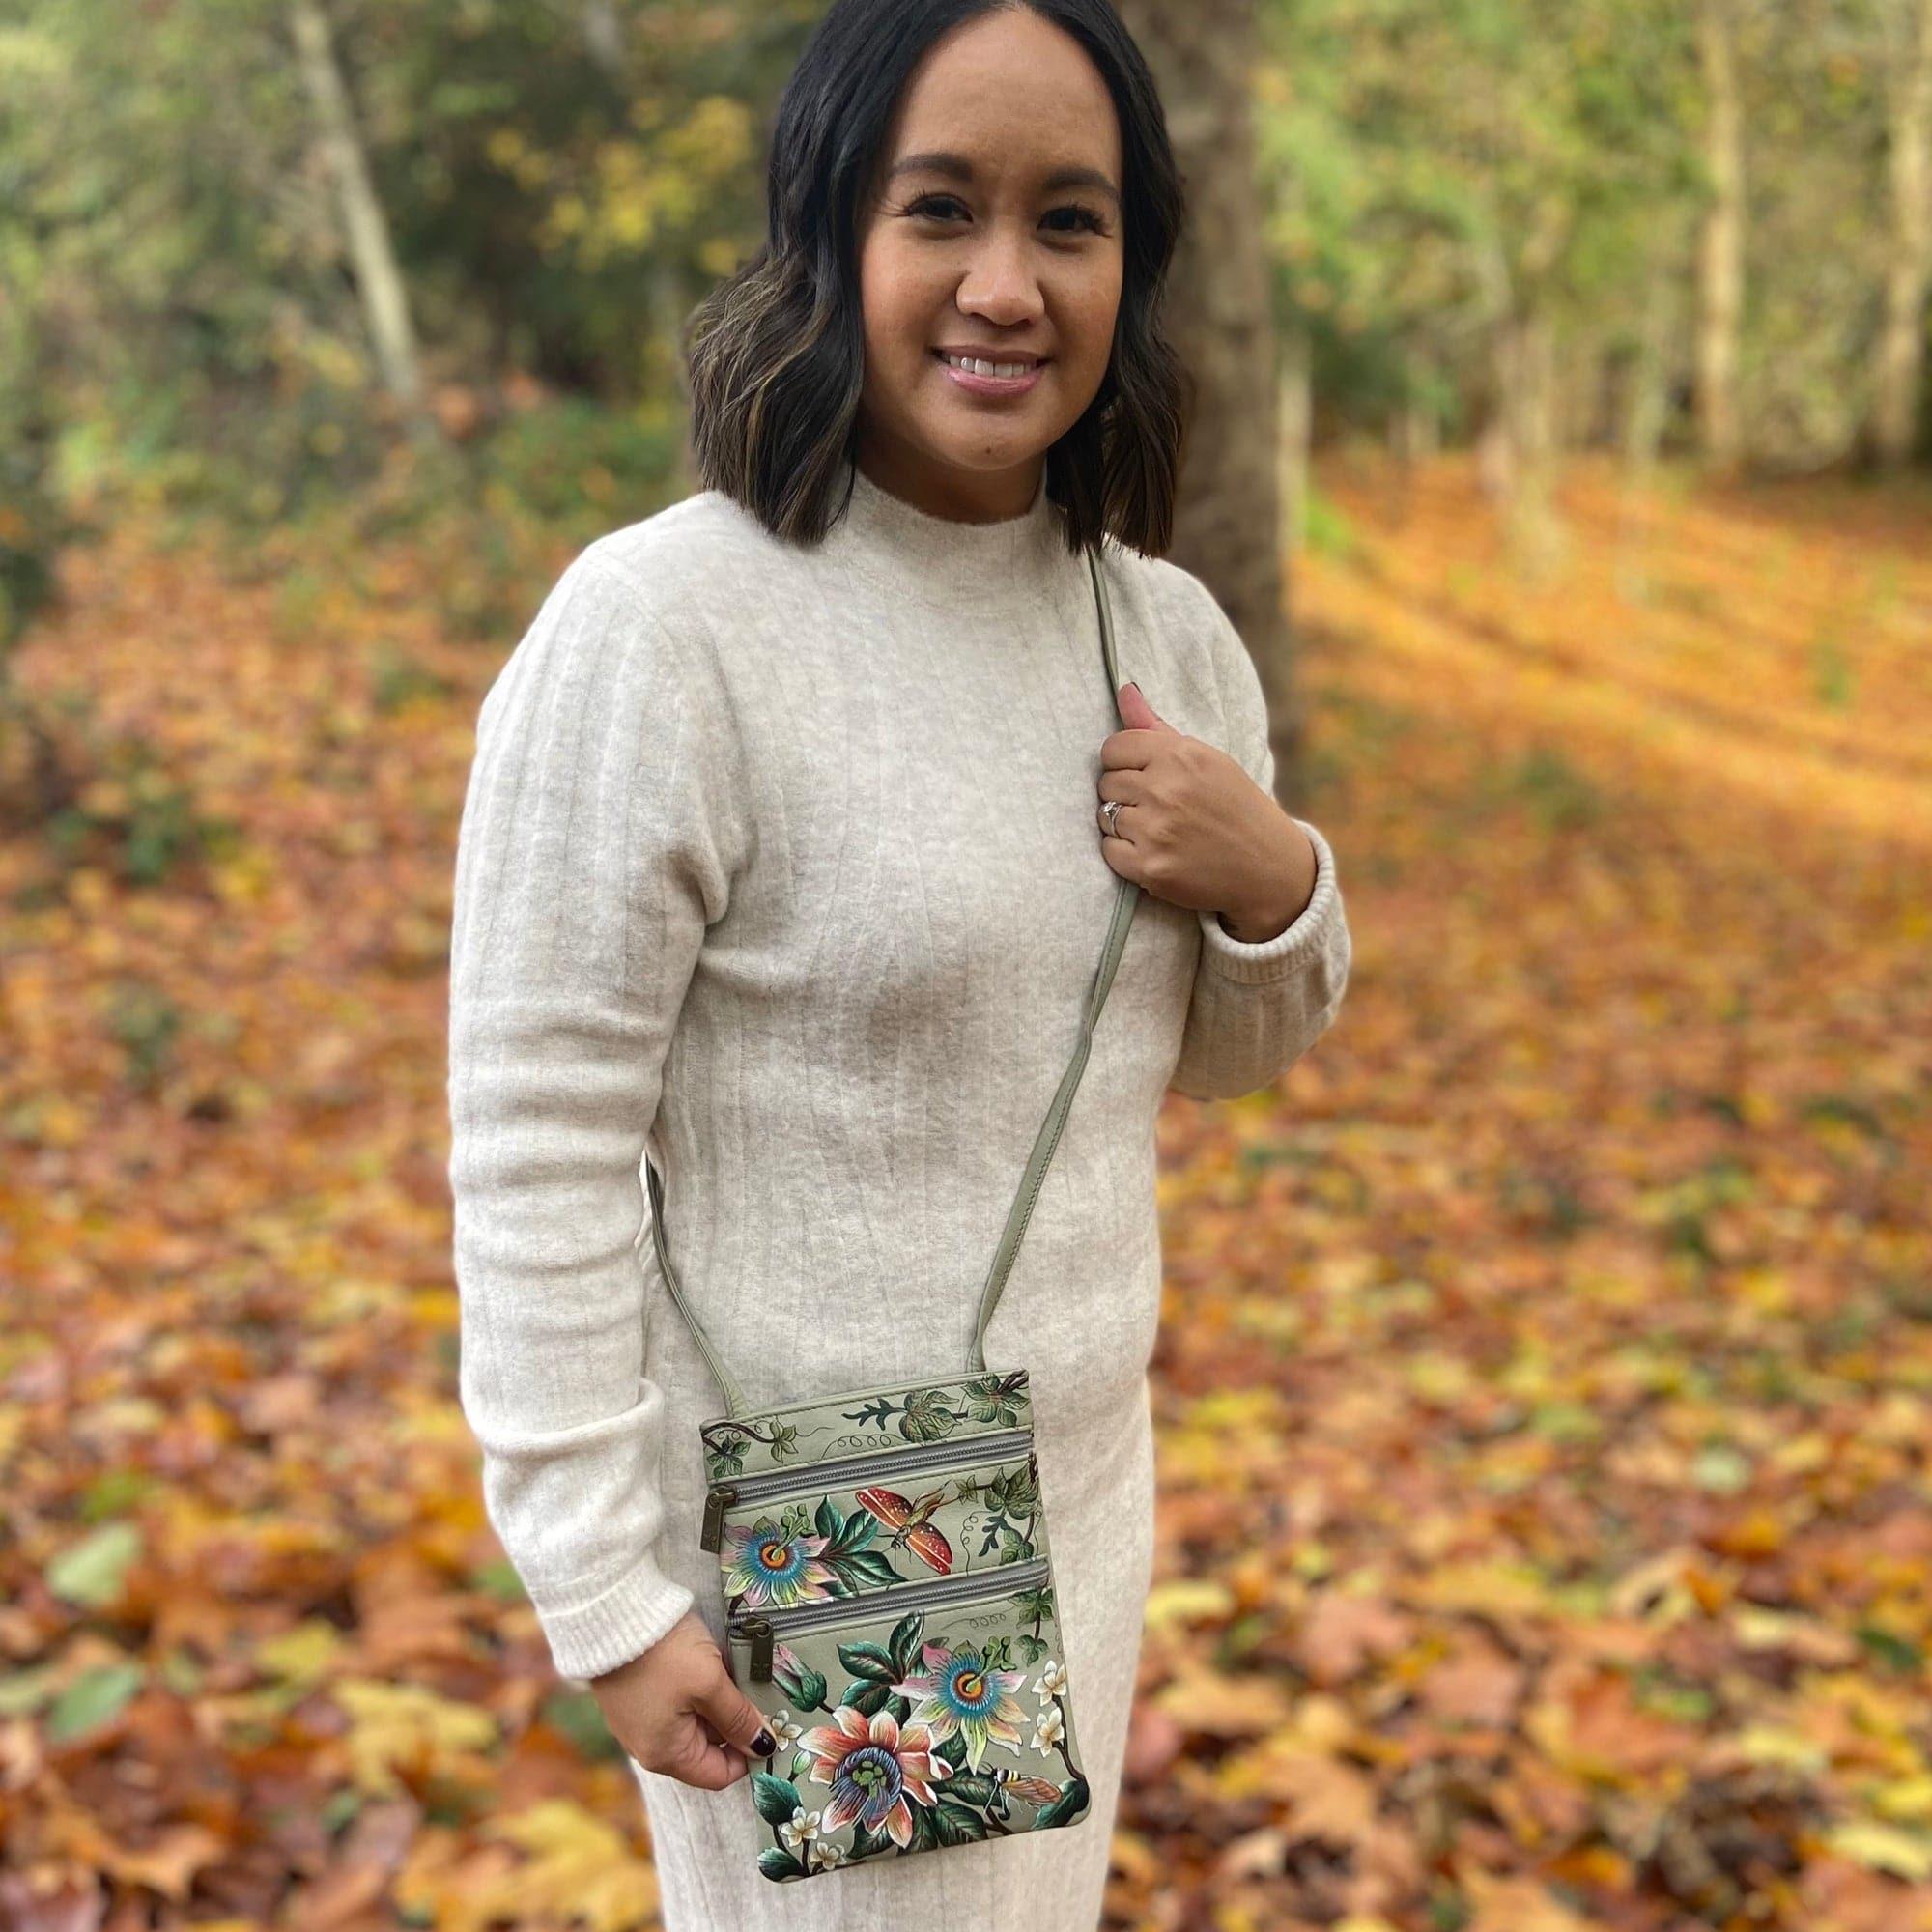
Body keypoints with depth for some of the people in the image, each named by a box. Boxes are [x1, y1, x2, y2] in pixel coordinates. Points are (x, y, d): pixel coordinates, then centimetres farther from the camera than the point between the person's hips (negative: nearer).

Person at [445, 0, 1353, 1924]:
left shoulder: (1169, 631, 2)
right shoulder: (660, 624, -19)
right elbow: (537, 1148, -17)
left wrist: (1273, 889, -10)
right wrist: (605, 1594, -15)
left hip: (1085, 1494, 7)